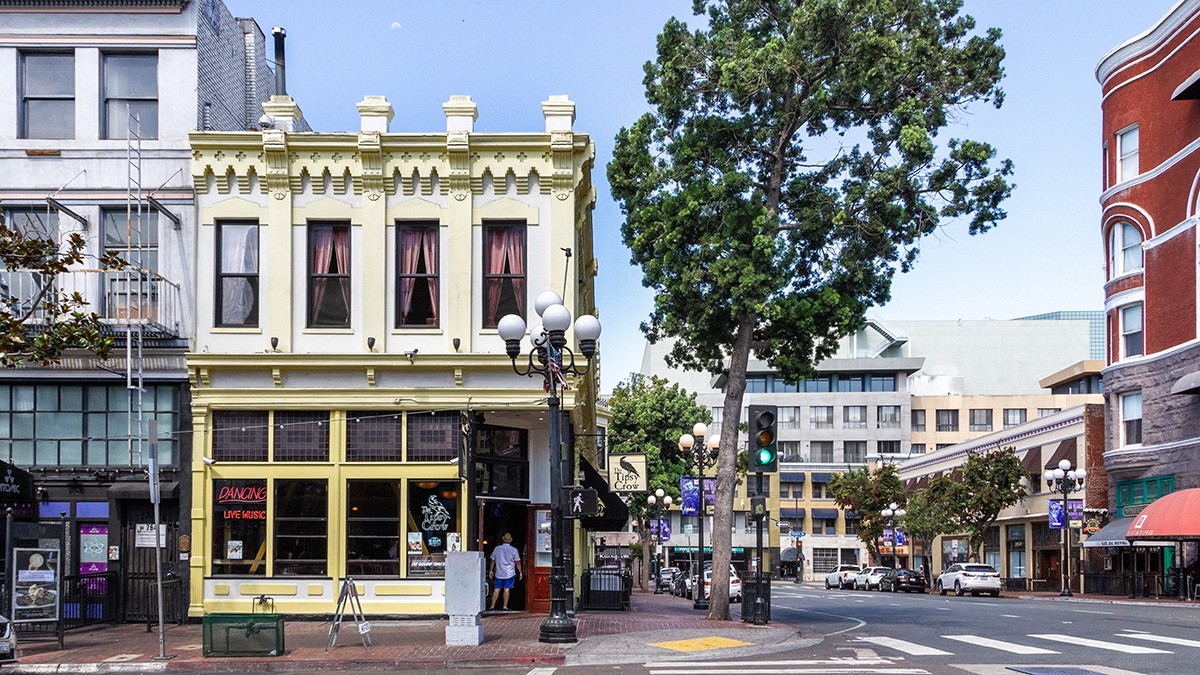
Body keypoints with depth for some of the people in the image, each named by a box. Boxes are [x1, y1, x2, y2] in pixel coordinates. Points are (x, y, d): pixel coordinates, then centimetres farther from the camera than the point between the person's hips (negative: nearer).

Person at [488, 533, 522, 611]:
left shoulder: (497, 549, 3)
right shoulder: (514, 550, -4)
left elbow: (493, 560, 10)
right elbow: (517, 562, -2)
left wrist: (491, 570, 20)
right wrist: (520, 572, 6)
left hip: (499, 573, 2)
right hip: (510, 574, -2)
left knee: (497, 589, 5)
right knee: (506, 590, 0)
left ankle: (492, 606, 3)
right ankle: (505, 606, -1)